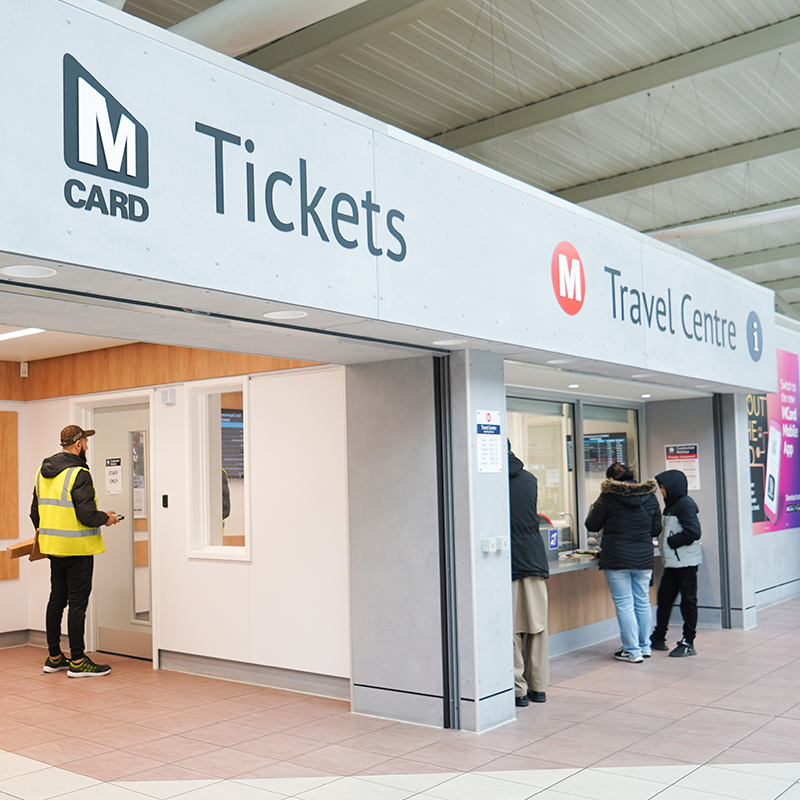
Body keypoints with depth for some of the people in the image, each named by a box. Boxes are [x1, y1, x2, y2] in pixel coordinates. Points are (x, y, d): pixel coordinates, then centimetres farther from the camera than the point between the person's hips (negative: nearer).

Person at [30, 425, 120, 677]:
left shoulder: (43, 472, 9)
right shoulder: (79, 474, -17)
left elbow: (35, 511, 17)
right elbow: (87, 514, -22)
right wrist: (106, 518, -3)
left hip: (53, 545, 8)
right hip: (77, 547, -8)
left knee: (56, 599, 15)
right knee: (77, 602, -2)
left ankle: (54, 657, 23)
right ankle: (77, 661, 3)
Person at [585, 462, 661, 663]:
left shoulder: (608, 497, -9)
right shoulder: (650, 496, 5)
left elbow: (592, 525, -1)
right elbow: (656, 529, 12)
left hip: (617, 557, -5)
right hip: (644, 557, 5)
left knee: (624, 604, 1)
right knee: (642, 603, 15)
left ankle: (633, 651, 3)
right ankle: (645, 647, 24)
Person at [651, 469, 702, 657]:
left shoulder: (685, 504, -14)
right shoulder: (671, 505, 15)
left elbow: (693, 532, -23)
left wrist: (671, 542, -15)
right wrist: (662, 541, 4)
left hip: (686, 562, -9)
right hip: (672, 562, 9)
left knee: (688, 601, 0)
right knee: (664, 597, 12)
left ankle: (688, 643, 8)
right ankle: (658, 639, 22)